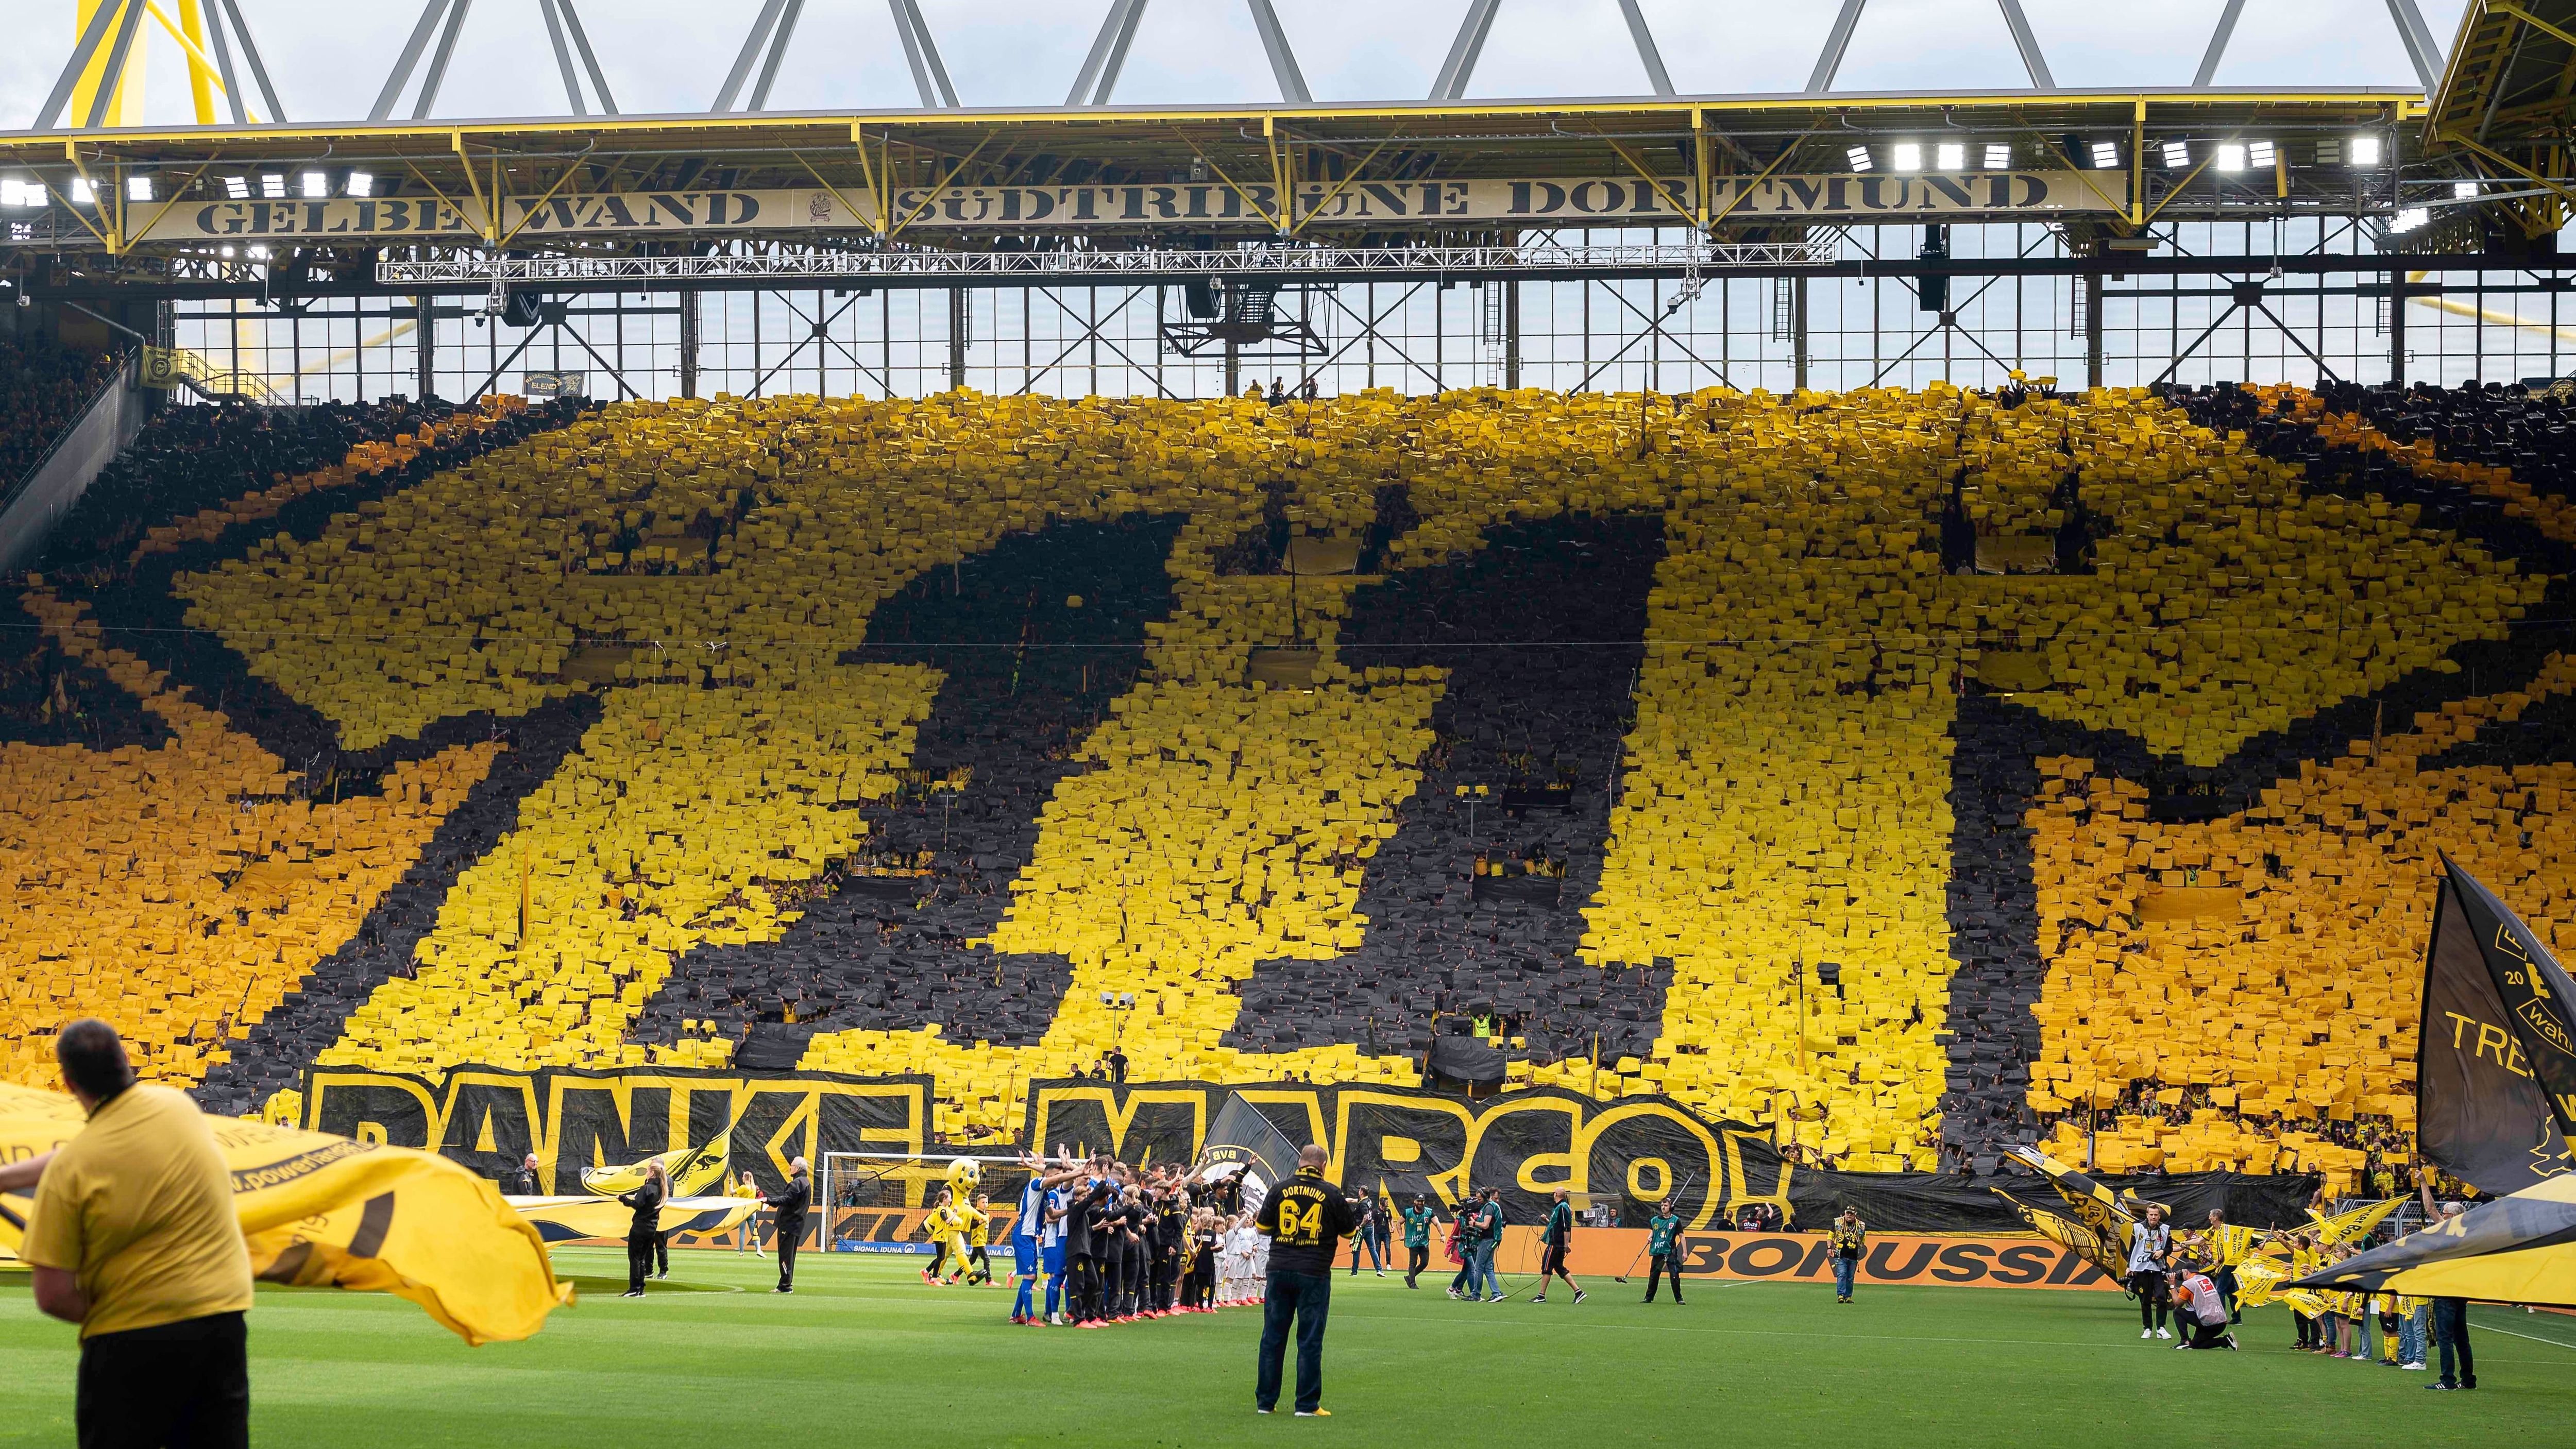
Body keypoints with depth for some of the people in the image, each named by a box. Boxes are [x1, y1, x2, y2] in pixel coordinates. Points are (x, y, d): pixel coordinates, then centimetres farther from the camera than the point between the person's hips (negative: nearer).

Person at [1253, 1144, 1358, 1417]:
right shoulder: (1332, 1194, -4)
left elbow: (1262, 1227, 7)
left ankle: (1265, 1401, 13)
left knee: (1273, 1338, 9)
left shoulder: (1281, 1190, 0)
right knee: (1310, 1341, 2)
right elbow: (1349, 1231, 6)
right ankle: (1307, 1404, 2)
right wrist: (1347, 1209, 25)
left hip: (1279, 1272, 2)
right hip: (1314, 1275, -2)